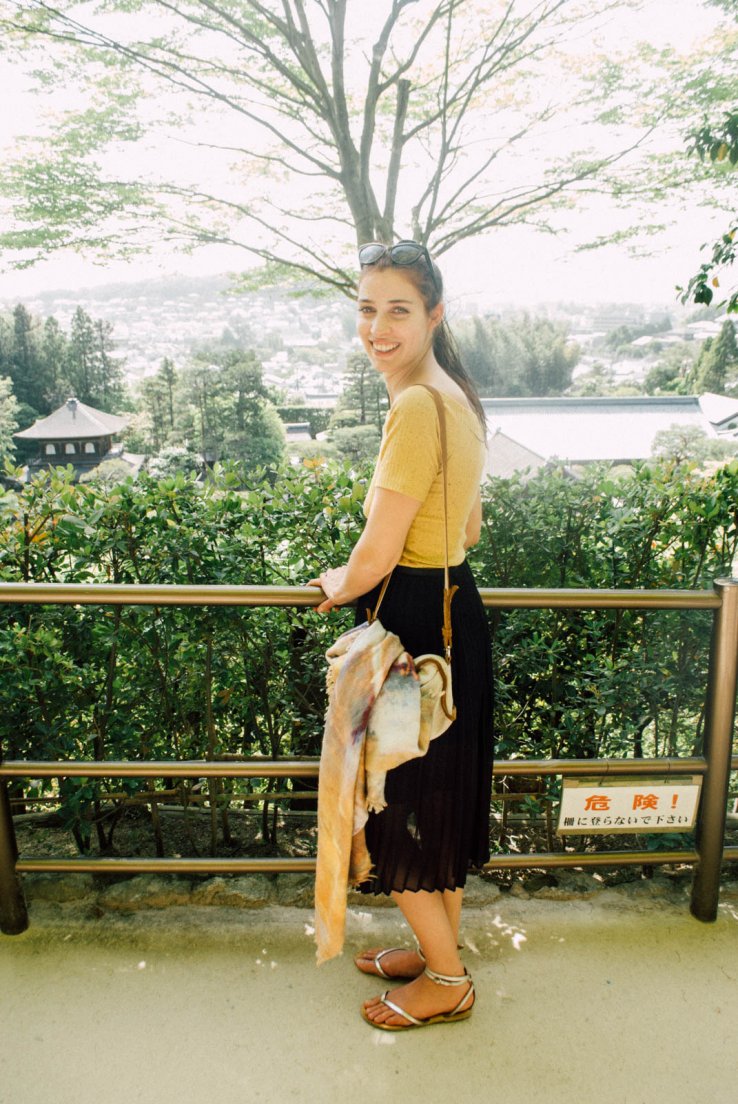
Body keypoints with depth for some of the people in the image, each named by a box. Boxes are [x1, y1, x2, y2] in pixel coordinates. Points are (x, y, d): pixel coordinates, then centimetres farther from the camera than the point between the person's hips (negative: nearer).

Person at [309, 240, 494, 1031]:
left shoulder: (416, 409, -23)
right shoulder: (457, 396, 9)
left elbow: (375, 559, -22)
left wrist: (336, 586, 0)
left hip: (416, 630, -10)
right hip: (452, 614, 10)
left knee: (399, 809, 10)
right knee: (432, 800, 23)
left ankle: (446, 980, 31)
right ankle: (439, 949, 43)